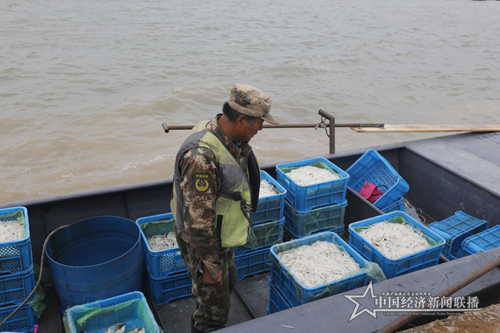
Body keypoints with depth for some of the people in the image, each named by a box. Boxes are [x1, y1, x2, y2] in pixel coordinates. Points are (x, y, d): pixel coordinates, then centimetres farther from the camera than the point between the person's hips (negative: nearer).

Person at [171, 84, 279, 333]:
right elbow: (197, 219, -31)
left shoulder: (229, 140, -5)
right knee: (215, 308, 8)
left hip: (220, 235, 10)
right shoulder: (202, 156, -36)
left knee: (228, 282, 30)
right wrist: (211, 265, -22)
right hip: (202, 242, -10)